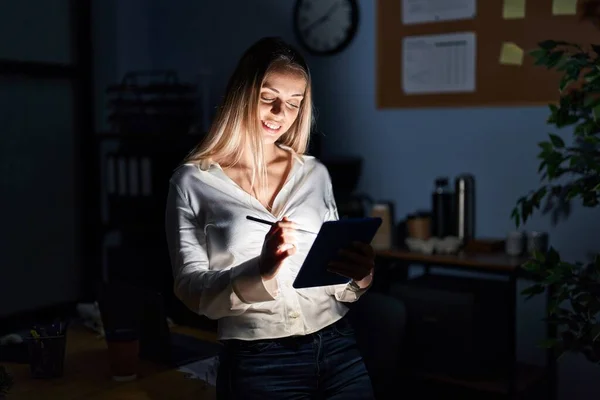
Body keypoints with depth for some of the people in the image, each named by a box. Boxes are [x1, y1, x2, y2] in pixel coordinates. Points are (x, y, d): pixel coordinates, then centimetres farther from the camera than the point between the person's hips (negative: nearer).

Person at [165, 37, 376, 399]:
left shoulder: (315, 174, 6)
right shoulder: (193, 181, -4)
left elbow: (334, 278, 11)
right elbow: (192, 290, -8)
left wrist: (359, 276, -11)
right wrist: (261, 272, -24)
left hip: (337, 349, 3)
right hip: (258, 362, -3)